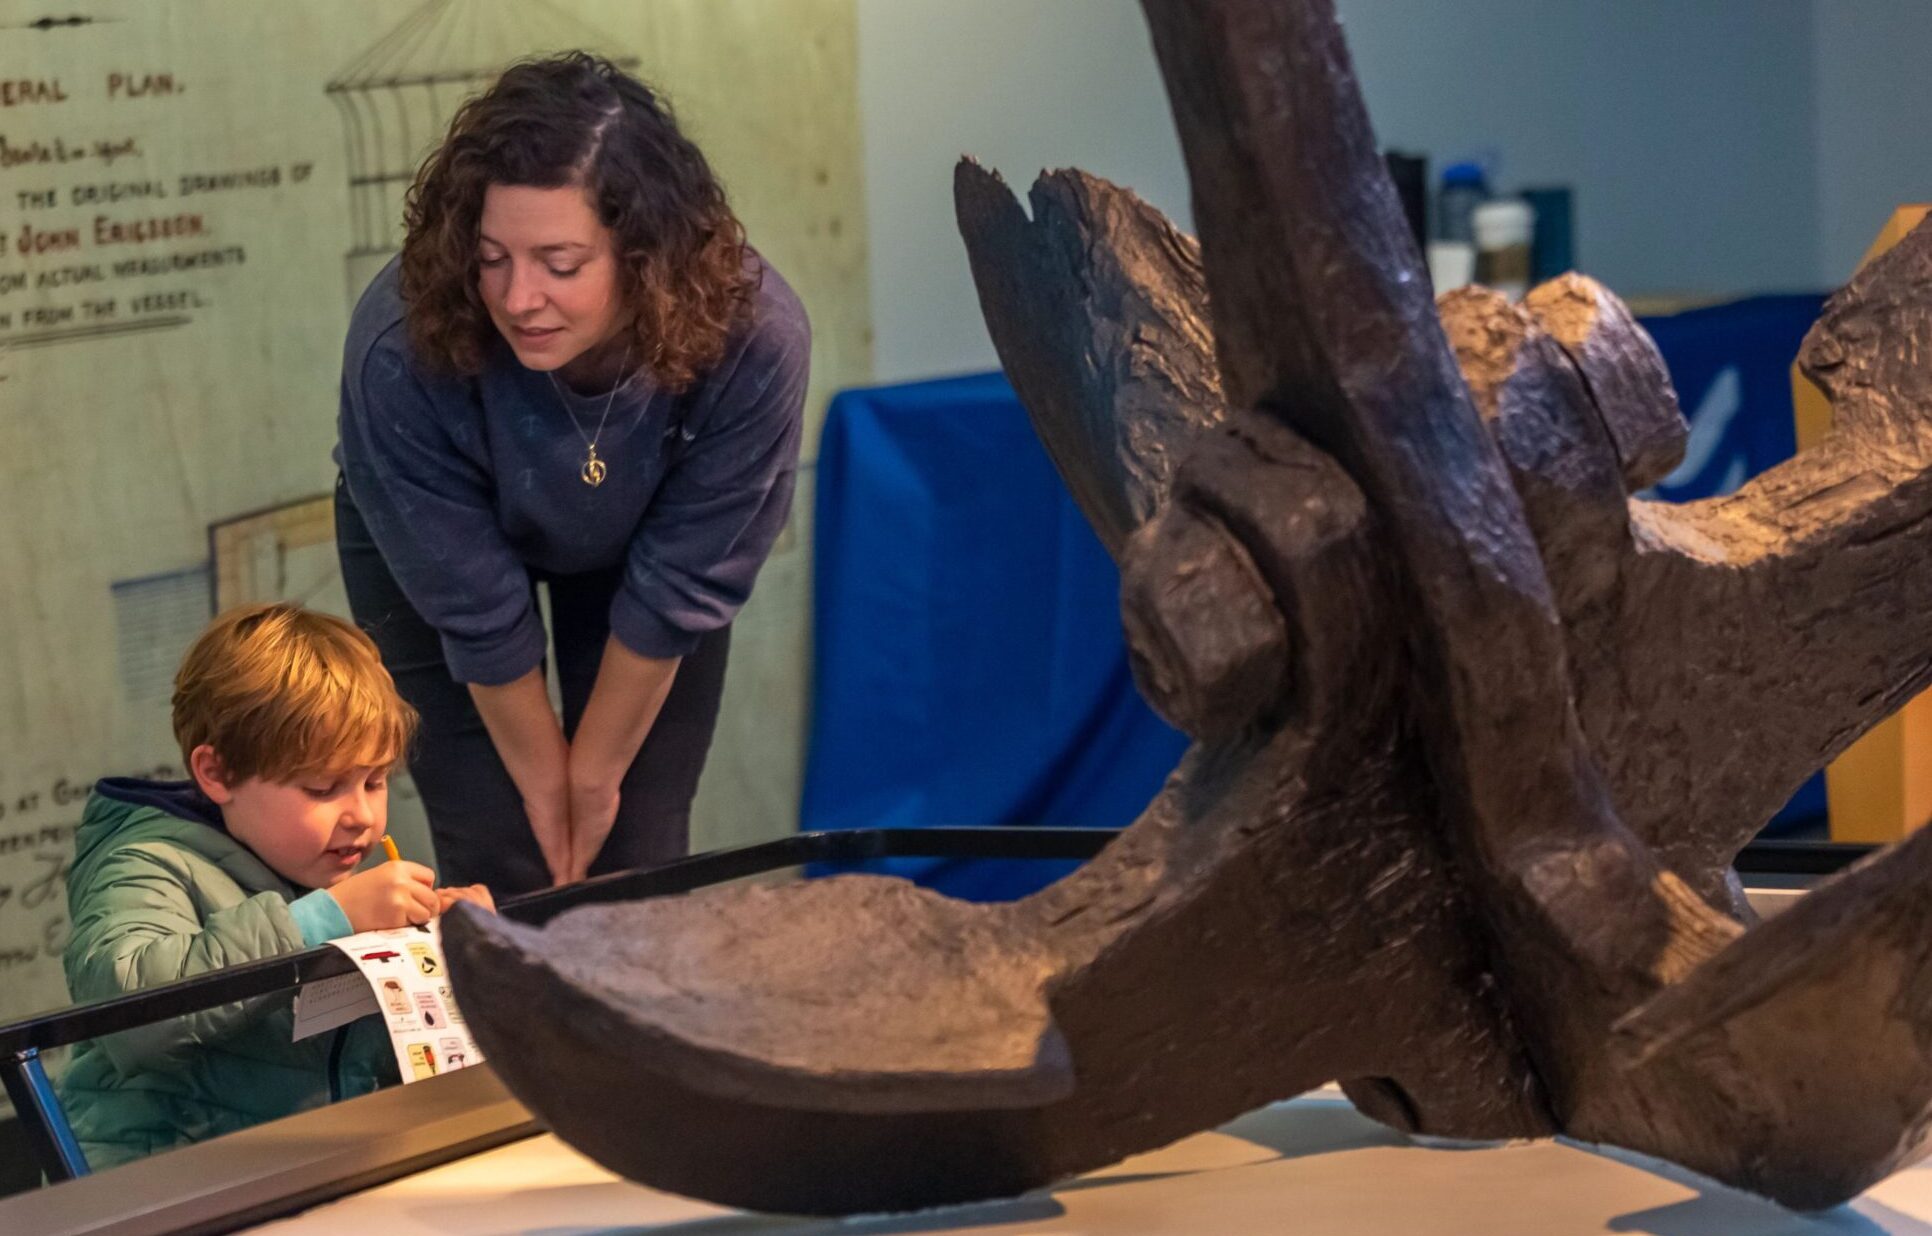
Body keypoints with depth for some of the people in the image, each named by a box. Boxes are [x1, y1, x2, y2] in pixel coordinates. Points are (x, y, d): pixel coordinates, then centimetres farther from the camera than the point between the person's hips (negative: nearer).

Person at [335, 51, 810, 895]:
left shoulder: (753, 340, -37)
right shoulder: (403, 351, -39)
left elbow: (673, 595, -23)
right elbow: (476, 610, -24)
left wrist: (596, 773, -12)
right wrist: (542, 780, -12)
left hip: (639, 542, 1)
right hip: (437, 543, -1)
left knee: (637, 857, -1)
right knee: (500, 870, -6)